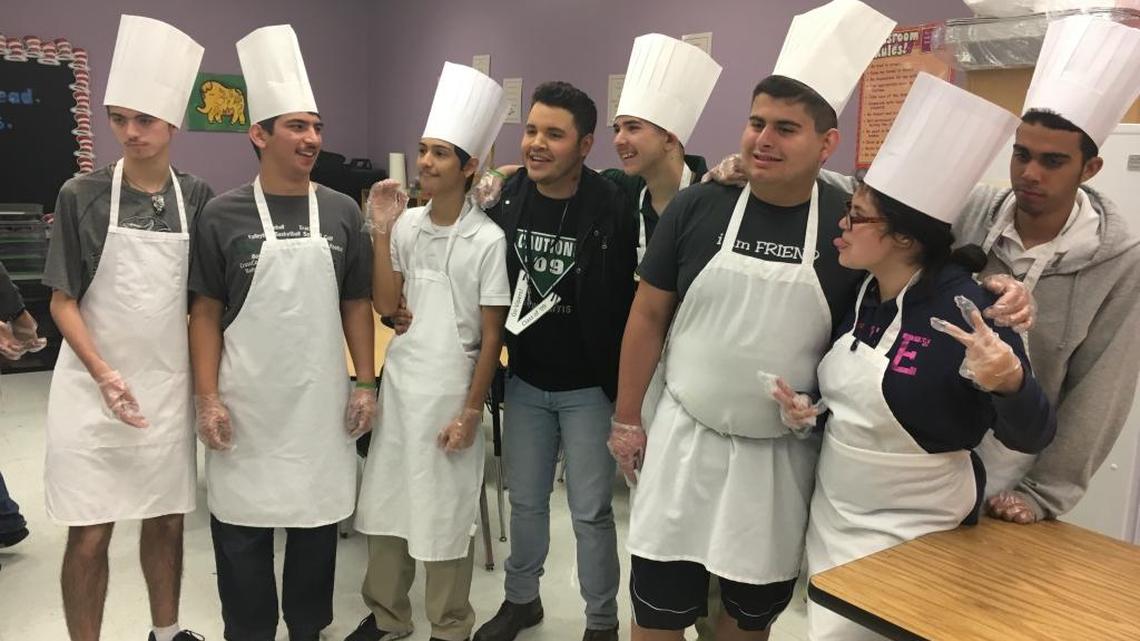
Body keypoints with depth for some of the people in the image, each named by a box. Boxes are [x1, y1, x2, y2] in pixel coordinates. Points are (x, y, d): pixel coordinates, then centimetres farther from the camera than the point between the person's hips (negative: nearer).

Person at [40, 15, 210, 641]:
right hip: (93, 386, -2)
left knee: (167, 520, 14)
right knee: (89, 536, 3)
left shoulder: (197, 198, 0)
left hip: (169, 385, 2)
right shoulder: (82, 195, -6)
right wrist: (103, 373, -16)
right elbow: (63, 301, -3)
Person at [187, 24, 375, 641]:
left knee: (318, 520, 12)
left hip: (323, 399, 2)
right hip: (245, 402, -1)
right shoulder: (222, 215, -3)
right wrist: (207, 399, -7)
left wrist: (365, 385, 1)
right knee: (241, 527, 9)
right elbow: (205, 313, 0)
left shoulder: (342, 212, 3)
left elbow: (357, 306, 7)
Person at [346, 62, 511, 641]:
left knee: (444, 512, 8)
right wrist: (381, 230, -5)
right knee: (385, 502, 15)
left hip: (450, 388, -5)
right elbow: (384, 306, 2)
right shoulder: (406, 225, 2)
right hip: (399, 380, 5)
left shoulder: (487, 239, -12)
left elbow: (492, 336, -9)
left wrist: (471, 411, -9)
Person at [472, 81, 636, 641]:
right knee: (525, 500, 18)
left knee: (590, 510, 7)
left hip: (588, 387, -4)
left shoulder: (612, 208, -18)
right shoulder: (506, 199, -3)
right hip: (524, 382, 4)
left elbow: (634, 297, -13)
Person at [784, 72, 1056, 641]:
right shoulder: (855, 294, -2)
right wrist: (807, 411, -6)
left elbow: (1032, 438, -18)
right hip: (829, 513, 7)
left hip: (910, 532, -6)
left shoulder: (964, 310, -21)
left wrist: (1009, 382, -39)